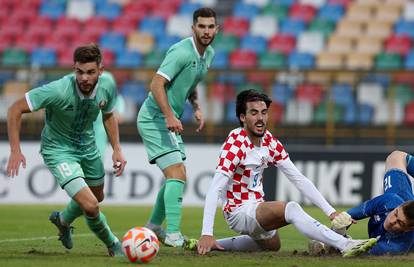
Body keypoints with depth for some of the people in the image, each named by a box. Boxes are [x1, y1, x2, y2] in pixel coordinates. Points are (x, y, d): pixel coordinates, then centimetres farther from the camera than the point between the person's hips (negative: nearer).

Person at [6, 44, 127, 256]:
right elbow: (16, 110, -26)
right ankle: (113, 245, 11)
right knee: (90, 206, -19)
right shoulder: (58, 91, -35)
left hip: (87, 145, 6)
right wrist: (15, 151, -29)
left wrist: (117, 149, -2)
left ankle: (63, 220, 58)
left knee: (97, 197, 27)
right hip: (58, 149, -6)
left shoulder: (107, 84, -17)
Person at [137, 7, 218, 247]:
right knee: (177, 175, -18)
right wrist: (169, 116, -33)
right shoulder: (182, 52, -20)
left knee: (176, 177, 16)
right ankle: (173, 234, -20)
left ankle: (154, 226, 30)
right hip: (155, 118, -10)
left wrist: (197, 108, 9)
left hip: (170, 121, 10)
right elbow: (157, 84, -25)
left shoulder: (209, 53, 9)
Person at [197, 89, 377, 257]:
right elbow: (214, 189, -29)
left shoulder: (270, 142, 0)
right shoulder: (236, 143, -22)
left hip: (256, 207, 9)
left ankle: (215, 245, 34)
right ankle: (345, 245, -42)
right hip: (239, 211, -9)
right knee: (291, 209, -32)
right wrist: (206, 234, -38)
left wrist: (330, 212, -5)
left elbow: (299, 180, 3)